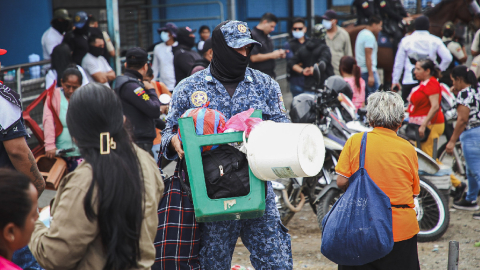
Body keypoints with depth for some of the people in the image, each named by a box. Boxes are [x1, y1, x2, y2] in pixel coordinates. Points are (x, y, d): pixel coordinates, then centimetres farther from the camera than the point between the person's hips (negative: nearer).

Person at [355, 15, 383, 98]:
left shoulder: (362, 33, 18)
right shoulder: (370, 36, -13)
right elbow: (368, 57, -19)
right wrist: (371, 75, -21)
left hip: (360, 70, 10)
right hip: (369, 70, -10)